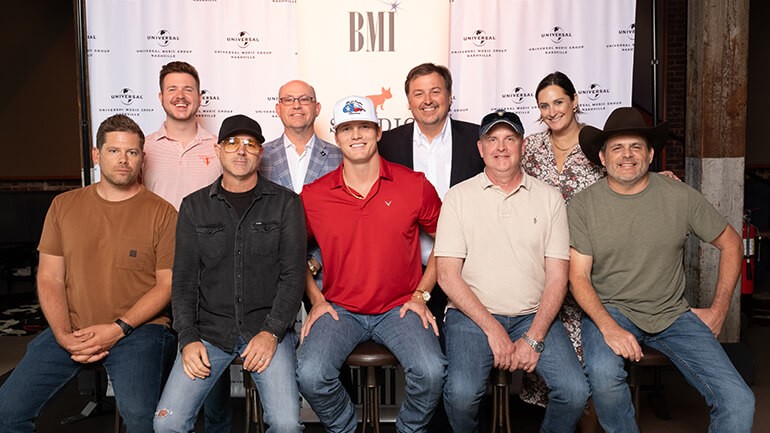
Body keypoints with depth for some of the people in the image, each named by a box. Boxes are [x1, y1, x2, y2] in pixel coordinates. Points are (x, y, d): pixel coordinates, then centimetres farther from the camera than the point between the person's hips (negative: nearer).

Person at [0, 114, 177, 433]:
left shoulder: (161, 213, -2)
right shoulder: (64, 206, 10)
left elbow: (167, 284, -4)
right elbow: (49, 278, 8)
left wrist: (118, 329, -13)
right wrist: (64, 336, -6)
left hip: (138, 328, -4)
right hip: (71, 329, 4)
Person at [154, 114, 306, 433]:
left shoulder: (285, 203, 4)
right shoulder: (195, 206, 10)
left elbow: (293, 275, -2)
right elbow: (184, 279, 7)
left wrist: (271, 333, -13)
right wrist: (188, 338, -5)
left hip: (268, 327, -2)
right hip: (209, 328, 2)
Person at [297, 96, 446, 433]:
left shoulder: (415, 185, -2)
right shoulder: (313, 195, 0)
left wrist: (421, 294, 1)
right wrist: (316, 299, 3)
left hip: (400, 308, 0)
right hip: (339, 310, 1)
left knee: (431, 371, -25)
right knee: (310, 376, -23)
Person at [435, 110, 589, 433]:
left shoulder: (549, 198, 8)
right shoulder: (459, 197, 3)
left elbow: (557, 277, 3)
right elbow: (447, 275, -3)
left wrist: (534, 338, -9)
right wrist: (492, 329, -11)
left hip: (534, 316, 2)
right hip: (472, 314, -1)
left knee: (575, 391, -20)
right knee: (461, 394, -25)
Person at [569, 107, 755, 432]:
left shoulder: (681, 197, -1)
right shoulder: (584, 204, -5)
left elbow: (730, 243, 12)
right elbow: (579, 277, -7)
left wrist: (718, 310, 7)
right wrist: (609, 327, -23)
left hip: (673, 314, 2)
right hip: (609, 310, -2)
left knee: (739, 403, -15)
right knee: (603, 376, -33)